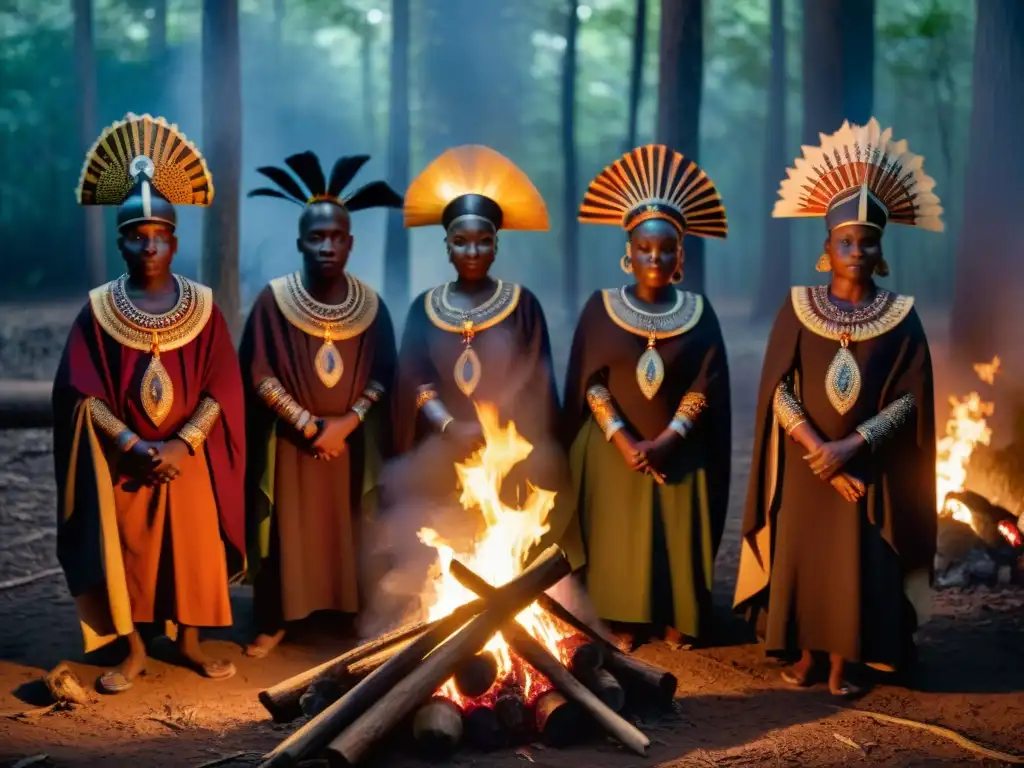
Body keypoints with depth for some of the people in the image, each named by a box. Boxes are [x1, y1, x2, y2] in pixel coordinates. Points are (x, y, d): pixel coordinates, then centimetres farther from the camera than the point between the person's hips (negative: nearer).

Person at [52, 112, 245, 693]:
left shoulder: (202, 306, -1)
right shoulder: (99, 309, -3)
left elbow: (220, 389, -4)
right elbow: (85, 394, -6)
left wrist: (182, 445, -16)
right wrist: (135, 445, -17)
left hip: (188, 457, 1)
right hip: (124, 459, 0)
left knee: (192, 547, 7)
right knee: (127, 552, 5)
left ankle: (190, 641, 25)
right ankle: (134, 651, 19)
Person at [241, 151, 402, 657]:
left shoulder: (370, 305, -1)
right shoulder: (273, 301, -8)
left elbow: (383, 375, 2)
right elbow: (259, 376, -10)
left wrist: (346, 422, -11)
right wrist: (309, 425, -14)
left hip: (351, 442, 2)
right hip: (289, 440, -2)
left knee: (347, 531, 6)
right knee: (285, 531, 3)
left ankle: (346, 616, 18)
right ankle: (273, 623, 14)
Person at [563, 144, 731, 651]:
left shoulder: (697, 310, 0)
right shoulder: (603, 307, -2)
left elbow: (706, 386, -5)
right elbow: (590, 383, -5)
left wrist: (664, 442, -15)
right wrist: (624, 441, -16)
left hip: (678, 452, 1)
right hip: (614, 450, -1)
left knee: (679, 535, 5)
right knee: (620, 536, 4)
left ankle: (675, 619, 20)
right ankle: (625, 622, 16)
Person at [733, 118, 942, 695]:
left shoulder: (901, 316, -3)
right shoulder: (799, 308, -1)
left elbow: (908, 399, -7)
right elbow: (780, 392, -5)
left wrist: (849, 446, -17)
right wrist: (818, 451, -16)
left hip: (869, 466, 0)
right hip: (805, 464, 1)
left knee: (857, 563, 3)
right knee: (801, 556, 6)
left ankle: (842, 662, 17)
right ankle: (806, 654, 22)